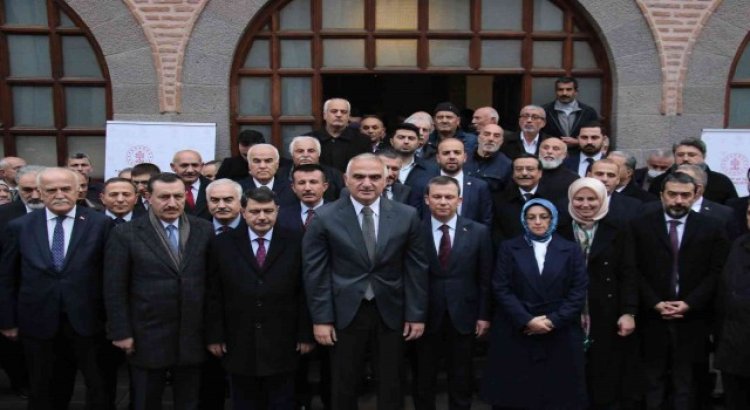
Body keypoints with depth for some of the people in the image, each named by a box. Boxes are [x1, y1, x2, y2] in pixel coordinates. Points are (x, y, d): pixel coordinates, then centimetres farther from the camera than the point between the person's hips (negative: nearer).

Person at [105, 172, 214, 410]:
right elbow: (115, 289, -5)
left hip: (193, 337, 2)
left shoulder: (205, 230, 0)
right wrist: (121, 332, -7)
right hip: (147, 338, -2)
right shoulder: (125, 234, -6)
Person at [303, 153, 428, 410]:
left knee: (391, 384, 15)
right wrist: (321, 319, -8)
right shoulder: (325, 218, -7)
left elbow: (416, 269, 0)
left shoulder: (407, 216, -3)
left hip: (391, 311, 1)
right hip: (345, 312, -1)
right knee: (344, 384, 14)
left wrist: (416, 314, -1)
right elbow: (315, 273, -6)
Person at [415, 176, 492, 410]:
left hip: (463, 316, 1)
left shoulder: (478, 232, -1)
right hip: (426, 316, 0)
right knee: (423, 380, 15)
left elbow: (485, 278, 2)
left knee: (461, 380, 15)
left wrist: (483, 315, 0)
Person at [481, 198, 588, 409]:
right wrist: (527, 320, -13)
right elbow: (501, 289, -4)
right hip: (516, 334, 0)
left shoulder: (571, 250, 6)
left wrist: (553, 321, -11)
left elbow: (578, 292, 0)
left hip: (560, 336, 1)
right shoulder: (508, 248, 3)